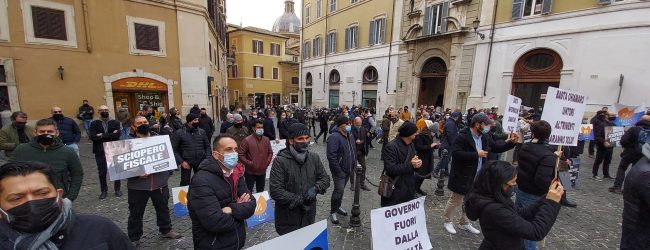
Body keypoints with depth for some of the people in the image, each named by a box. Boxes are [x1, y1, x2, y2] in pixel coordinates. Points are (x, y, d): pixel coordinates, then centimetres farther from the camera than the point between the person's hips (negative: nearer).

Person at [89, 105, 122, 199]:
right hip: (100, 151, 0)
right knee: (102, 172, 7)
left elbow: (117, 135, -13)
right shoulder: (94, 123, 2)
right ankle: (103, 190, 23)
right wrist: (110, 135, -16)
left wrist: (102, 136, -14)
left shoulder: (115, 123, 2)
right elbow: (93, 137, -12)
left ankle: (117, 189, 23)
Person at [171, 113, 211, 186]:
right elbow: (174, 149, -6)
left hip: (201, 162, 3)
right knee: (185, 183, 8)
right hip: (186, 162, -2)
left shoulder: (202, 131, 3)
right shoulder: (179, 133, -6)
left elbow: (207, 146, 9)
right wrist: (181, 162, -13)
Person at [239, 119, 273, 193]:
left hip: (262, 171, 5)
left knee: (261, 192, 20)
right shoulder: (247, 140, -13)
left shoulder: (266, 140, 3)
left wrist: (267, 162, -1)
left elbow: (270, 152, 13)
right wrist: (250, 163, -19)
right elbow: (240, 155, -13)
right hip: (250, 172, -4)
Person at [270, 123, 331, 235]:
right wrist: (299, 200, -19)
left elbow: (325, 178, 5)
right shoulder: (280, 161, -17)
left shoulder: (314, 158, -1)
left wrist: (315, 188, -16)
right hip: (288, 219, -4)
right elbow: (275, 191, -19)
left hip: (309, 215, 5)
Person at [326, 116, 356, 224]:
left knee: (341, 189, 21)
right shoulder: (334, 137, -22)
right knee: (339, 190, -3)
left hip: (348, 169, 8)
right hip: (339, 170, -8)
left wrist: (354, 163, 13)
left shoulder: (350, 135, 6)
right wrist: (338, 171, -23)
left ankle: (338, 207, 39)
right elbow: (331, 156, -26)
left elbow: (353, 150, 19)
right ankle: (333, 212, 16)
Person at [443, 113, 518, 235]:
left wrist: (511, 142, -2)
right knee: (455, 201, 7)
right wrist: (476, 154, -27)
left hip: (477, 177, 8)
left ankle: (465, 223, 38)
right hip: (462, 176, -8)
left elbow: (497, 147, 14)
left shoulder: (484, 138, 6)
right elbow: (456, 153, -28)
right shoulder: (462, 137, -20)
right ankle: (447, 221, 26)